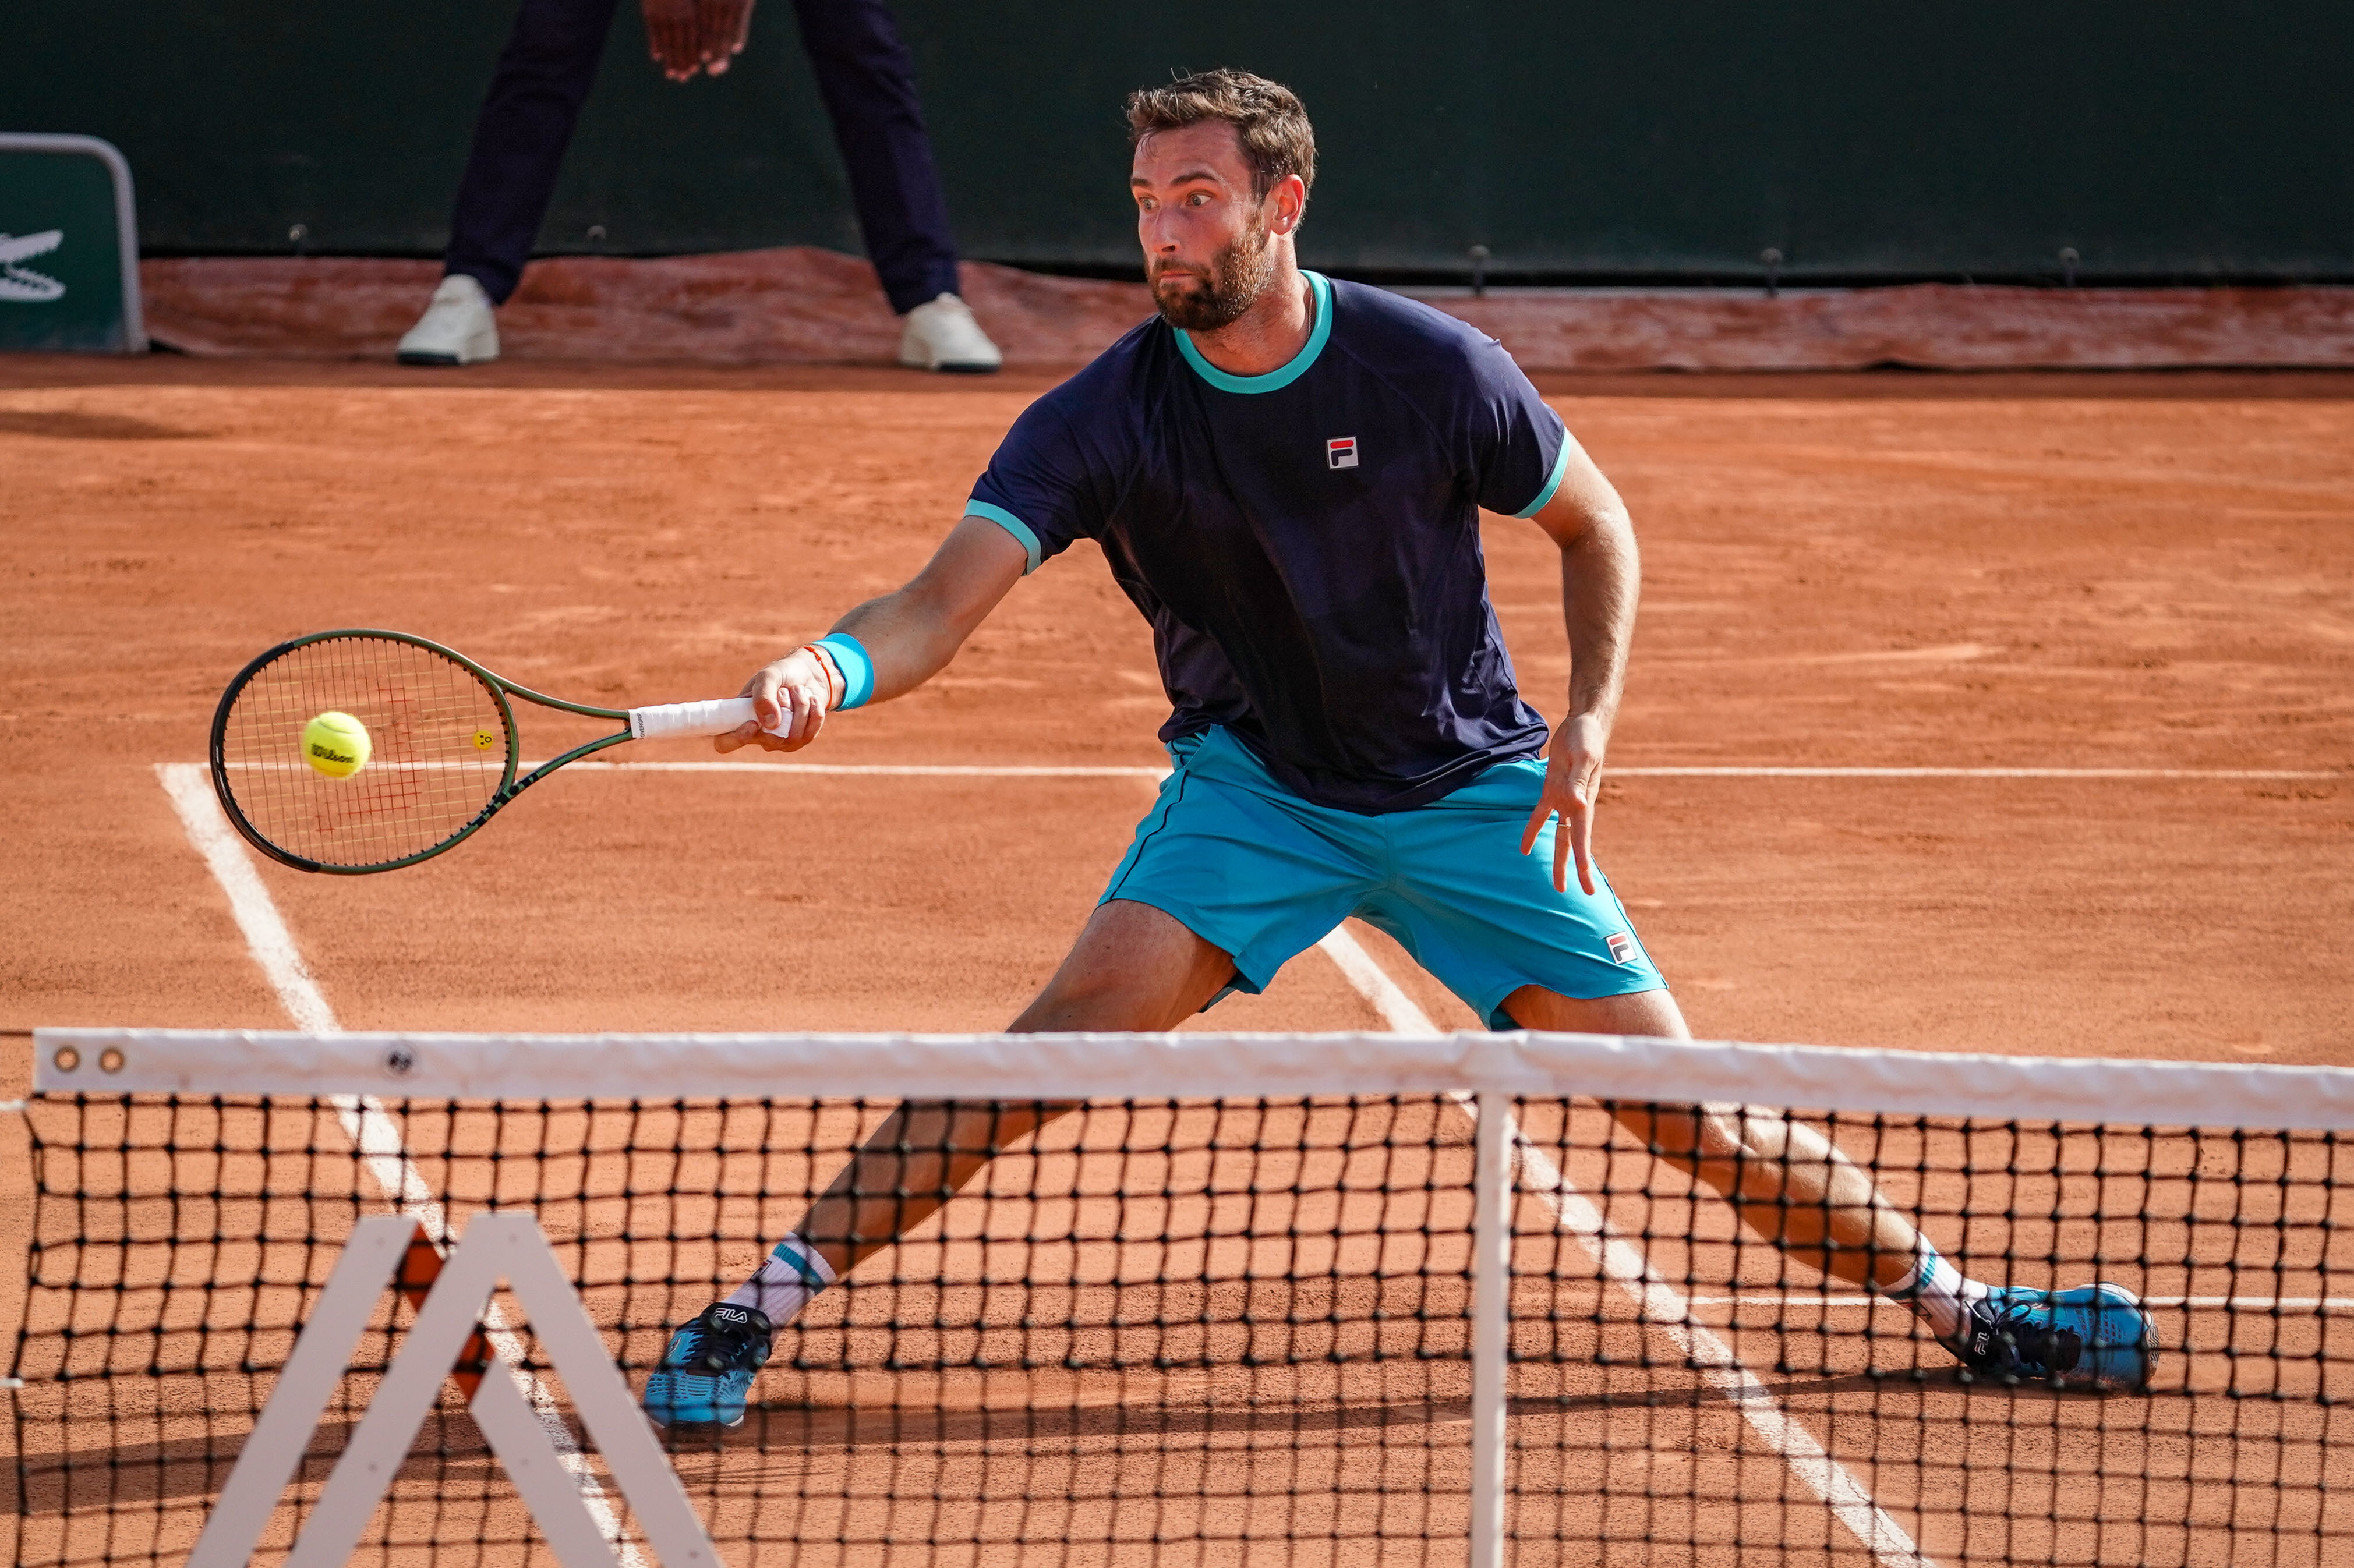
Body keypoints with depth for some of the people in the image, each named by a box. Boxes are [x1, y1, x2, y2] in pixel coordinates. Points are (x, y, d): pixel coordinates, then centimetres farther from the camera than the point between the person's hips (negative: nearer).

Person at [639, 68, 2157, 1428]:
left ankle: (1957, 1304, 17)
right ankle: (769, 1295, -22)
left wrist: (1589, 724, -13)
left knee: (1691, 1111, -2)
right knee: (1090, 1009, -25)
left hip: (1473, 790, 0)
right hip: (1251, 784, 0)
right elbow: (943, 607, -26)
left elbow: (1596, 525, 0)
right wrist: (831, 669, -48)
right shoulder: (1104, 421, -17)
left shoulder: (1432, 371, -16)